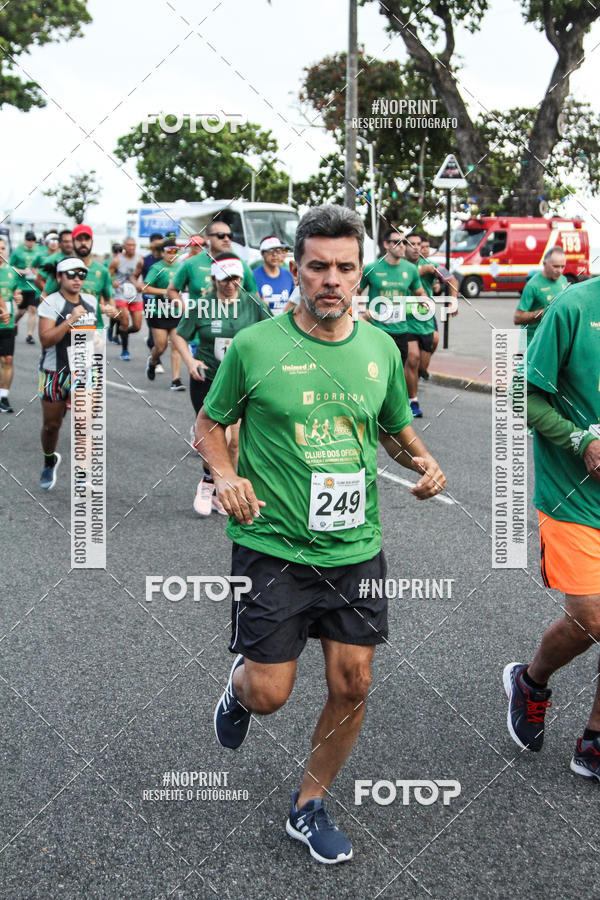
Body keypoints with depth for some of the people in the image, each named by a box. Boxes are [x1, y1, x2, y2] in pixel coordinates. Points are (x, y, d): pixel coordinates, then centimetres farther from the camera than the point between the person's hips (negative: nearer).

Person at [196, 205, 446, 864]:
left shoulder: (381, 349, 4)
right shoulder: (255, 346, -8)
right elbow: (208, 425, 4)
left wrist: (424, 462, -2)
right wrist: (226, 476, -15)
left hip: (356, 548, 4)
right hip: (273, 548, -3)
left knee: (351, 685, 5)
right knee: (268, 694, -1)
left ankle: (308, 807, 28)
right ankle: (238, 684, 38)